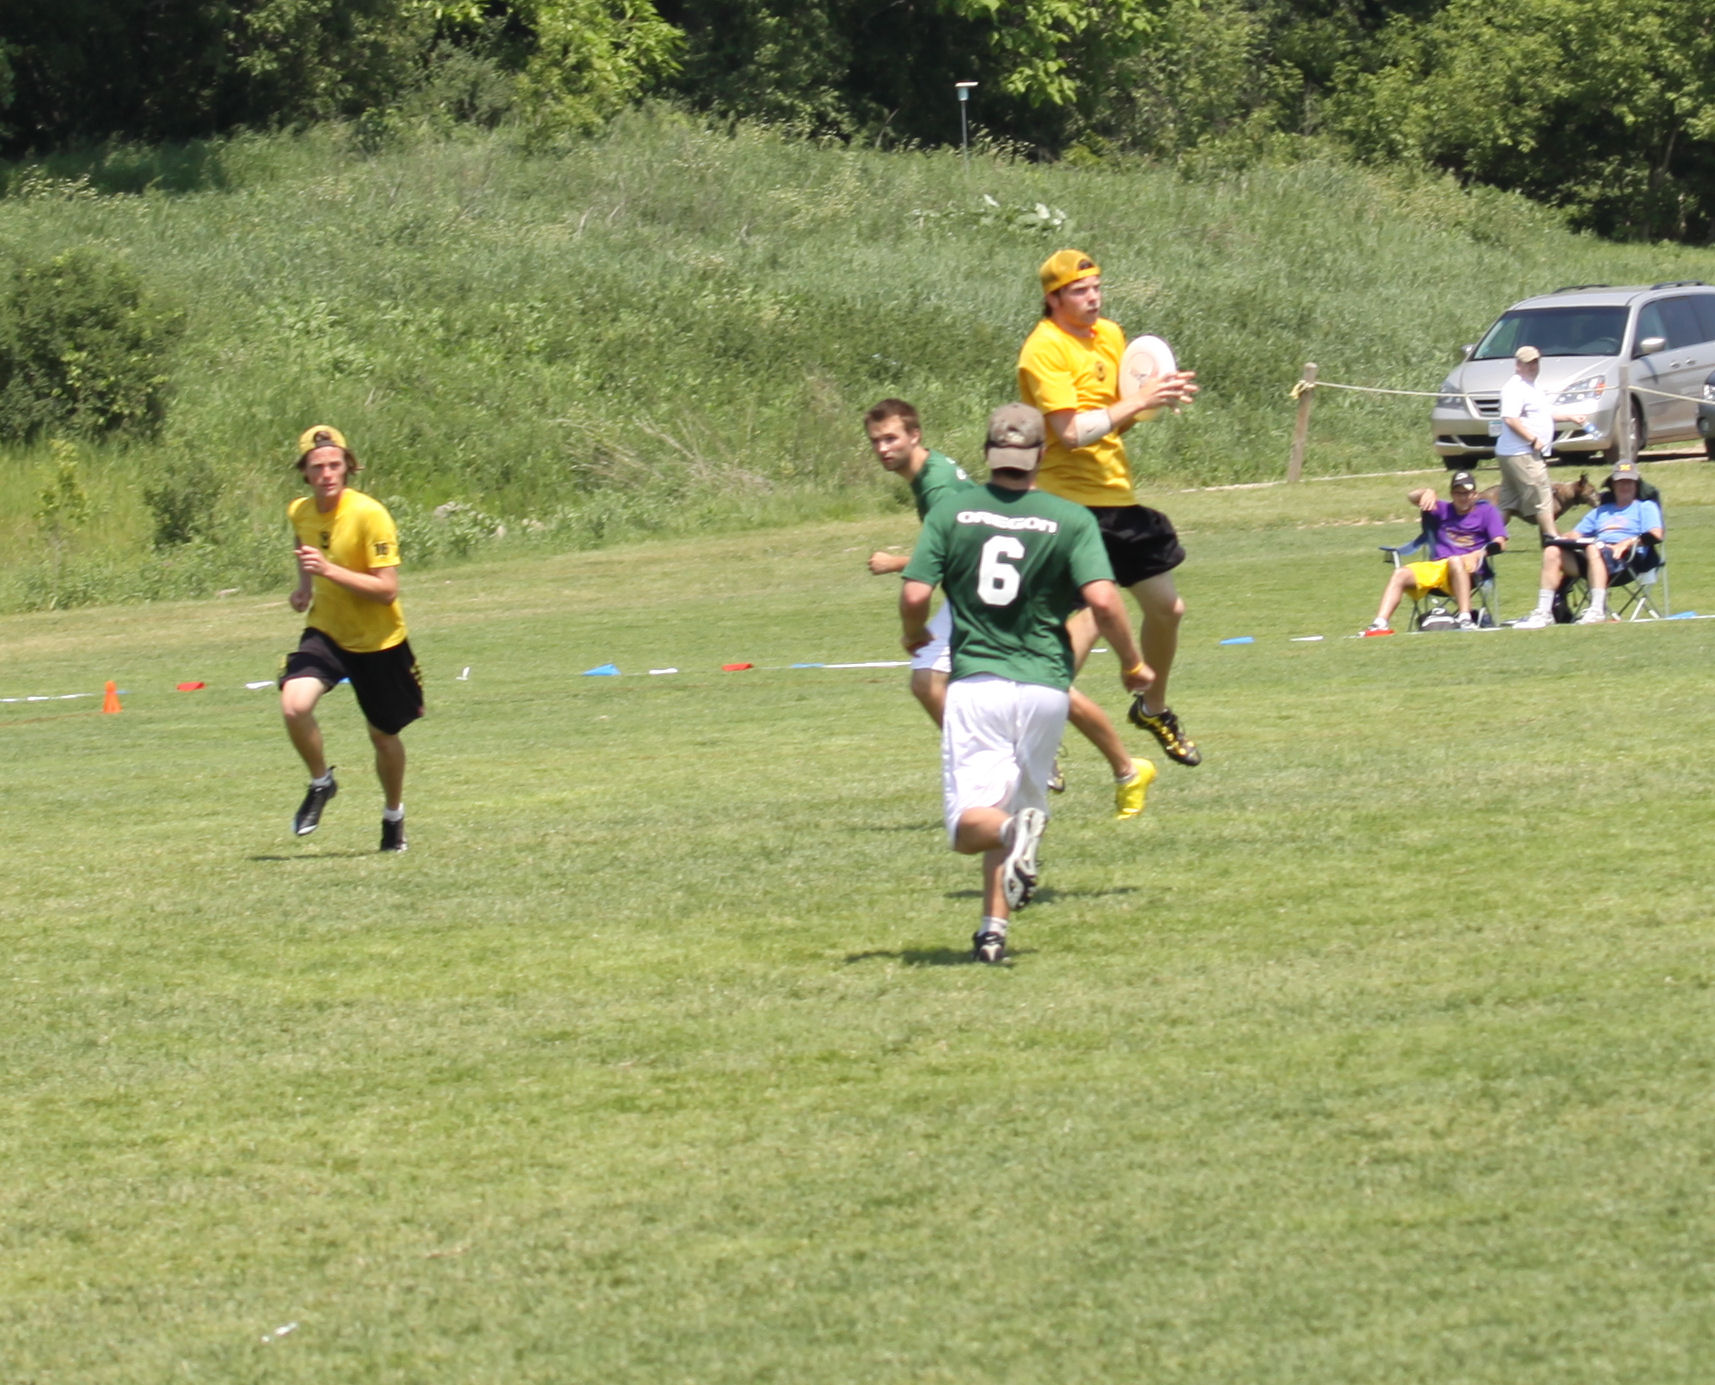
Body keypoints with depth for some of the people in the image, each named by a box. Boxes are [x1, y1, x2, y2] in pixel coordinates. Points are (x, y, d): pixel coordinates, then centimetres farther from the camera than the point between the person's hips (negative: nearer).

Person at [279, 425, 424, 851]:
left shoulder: (370, 515, -22)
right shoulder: (301, 512, -4)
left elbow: (387, 590, -24)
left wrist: (330, 571, -33)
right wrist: (304, 586, 6)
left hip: (378, 640, -3)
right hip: (326, 631, 3)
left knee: (383, 735, 12)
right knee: (294, 707, -23)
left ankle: (393, 814, 40)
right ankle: (320, 783, 4)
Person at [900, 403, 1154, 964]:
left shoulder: (951, 512, 1)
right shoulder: (1071, 520, -1)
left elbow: (914, 596, -4)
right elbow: (1102, 601, -11)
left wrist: (914, 636, 19)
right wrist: (1133, 665, 6)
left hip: (975, 682, -1)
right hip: (1045, 686, 1)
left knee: (970, 826, -3)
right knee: (1015, 807, 17)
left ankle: (1014, 833, -36)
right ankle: (994, 927, 6)